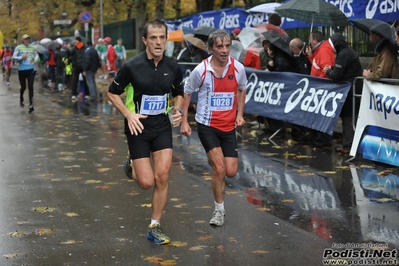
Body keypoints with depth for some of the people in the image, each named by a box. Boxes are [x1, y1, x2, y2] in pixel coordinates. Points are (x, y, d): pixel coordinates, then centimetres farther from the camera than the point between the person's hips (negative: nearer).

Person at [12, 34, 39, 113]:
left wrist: (36, 59, -2)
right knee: (23, 87, 10)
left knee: (30, 87, -8)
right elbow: (14, 56, -5)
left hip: (31, 70, 1)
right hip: (22, 70, -1)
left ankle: (31, 105, -8)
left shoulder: (32, 47, 5)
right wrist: (21, 57, -21)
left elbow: (36, 55, 19)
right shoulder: (18, 47, -4)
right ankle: (21, 99, 42)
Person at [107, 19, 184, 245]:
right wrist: (129, 114, -16)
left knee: (162, 177, -5)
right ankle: (132, 167, 32)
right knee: (147, 182, -6)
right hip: (138, 127, -3)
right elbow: (113, 93, -3)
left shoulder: (173, 67, -4)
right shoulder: (132, 66, -15)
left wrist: (179, 110, -5)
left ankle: (155, 227, 11)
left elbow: (179, 92, 14)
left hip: (162, 126, 3)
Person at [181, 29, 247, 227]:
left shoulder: (238, 68, -6)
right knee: (219, 168, -12)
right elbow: (187, 92, 1)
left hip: (229, 126, 3)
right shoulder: (201, 70, -14)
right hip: (207, 125, -3)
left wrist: (240, 113, 5)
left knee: (231, 172, 2)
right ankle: (219, 210, 8)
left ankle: (213, 161, 38)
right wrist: (184, 121, -2)